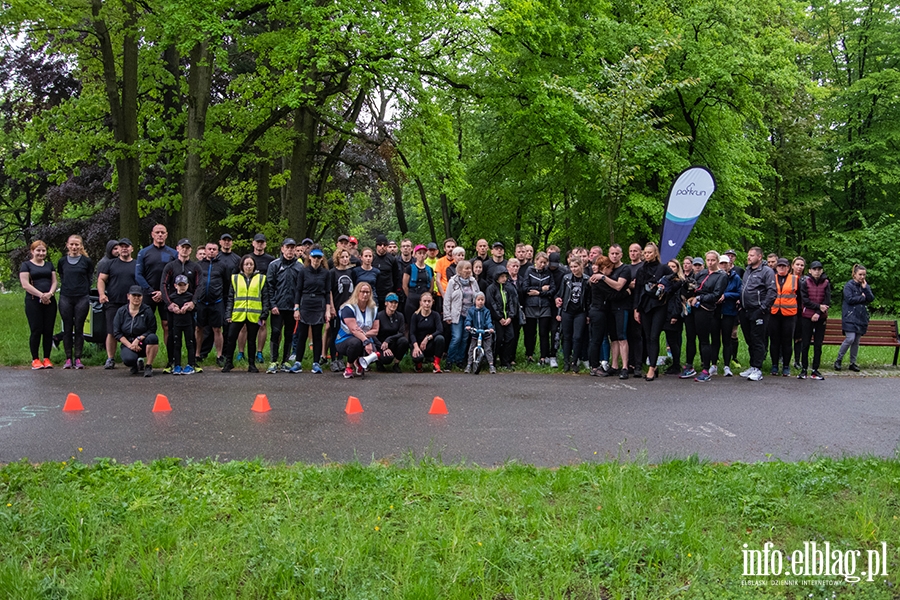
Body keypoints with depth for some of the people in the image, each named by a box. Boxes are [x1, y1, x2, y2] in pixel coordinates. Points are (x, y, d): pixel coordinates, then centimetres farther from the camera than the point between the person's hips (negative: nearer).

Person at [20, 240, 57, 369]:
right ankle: (35, 359, 3)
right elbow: (25, 285, -6)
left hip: (49, 302, 4)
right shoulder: (26, 265, 4)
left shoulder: (49, 265, 18)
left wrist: (50, 293, -9)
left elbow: (54, 282, 11)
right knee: (36, 331, -5)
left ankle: (47, 358, 8)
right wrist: (41, 295, -15)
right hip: (33, 302, -4)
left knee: (48, 330, 1)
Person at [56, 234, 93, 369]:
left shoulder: (87, 261, 2)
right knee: (67, 329, 3)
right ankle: (68, 358, 9)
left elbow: (89, 279, 6)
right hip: (66, 298, 2)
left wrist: (87, 296, 4)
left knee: (79, 329, 1)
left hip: (82, 298, -2)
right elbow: (61, 278, 16)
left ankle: (78, 358, 6)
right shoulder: (62, 261, 8)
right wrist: (67, 288, 6)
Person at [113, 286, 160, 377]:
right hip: (127, 343, 1)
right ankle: (136, 364, 10)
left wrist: (138, 339, -20)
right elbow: (117, 332, 1)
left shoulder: (147, 310, -4)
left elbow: (152, 330, -7)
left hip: (143, 344, -1)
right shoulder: (121, 311, 2)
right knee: (128, 359, -33)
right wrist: (130, 345, -11)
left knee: (153, 338, -36)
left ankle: (148, 366, -20)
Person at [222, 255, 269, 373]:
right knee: (231, 338, -1)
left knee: (251, 340, 7)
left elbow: (265, 298, 5)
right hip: (237, 314, 1)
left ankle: (252, 364, 17)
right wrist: (228, 314, 1)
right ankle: (228, 362, 14)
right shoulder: (235, 278, 9)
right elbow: (230, 298, 9)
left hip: (254, 315, -1)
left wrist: (264, 315, -2)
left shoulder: (261, 279, 6)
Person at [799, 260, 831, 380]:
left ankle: (815, 370, 8)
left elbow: (827, 301, -2)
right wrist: (818, 306, -14)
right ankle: (804, 369, 6)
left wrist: (818, 313, -14)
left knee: (818, 345, 3)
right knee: (806, 344, 0)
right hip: (807, 317, -1)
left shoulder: (826, 283, 5)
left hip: (821, 318, 1)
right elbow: (805, 300, -6)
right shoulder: (805, 282, 1)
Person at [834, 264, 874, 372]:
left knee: (856, 341, 7)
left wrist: (865, 288, -8)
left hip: (861, 317, 5)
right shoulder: (849, 285, -3)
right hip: (850, 316, -5)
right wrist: (862, 297, -4)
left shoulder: (866, 286, 13)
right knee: (850, 339, -15)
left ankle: (853, 363, 14)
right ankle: (839, 359, -1)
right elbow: (849, 299, -13)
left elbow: (871, 299, 2)